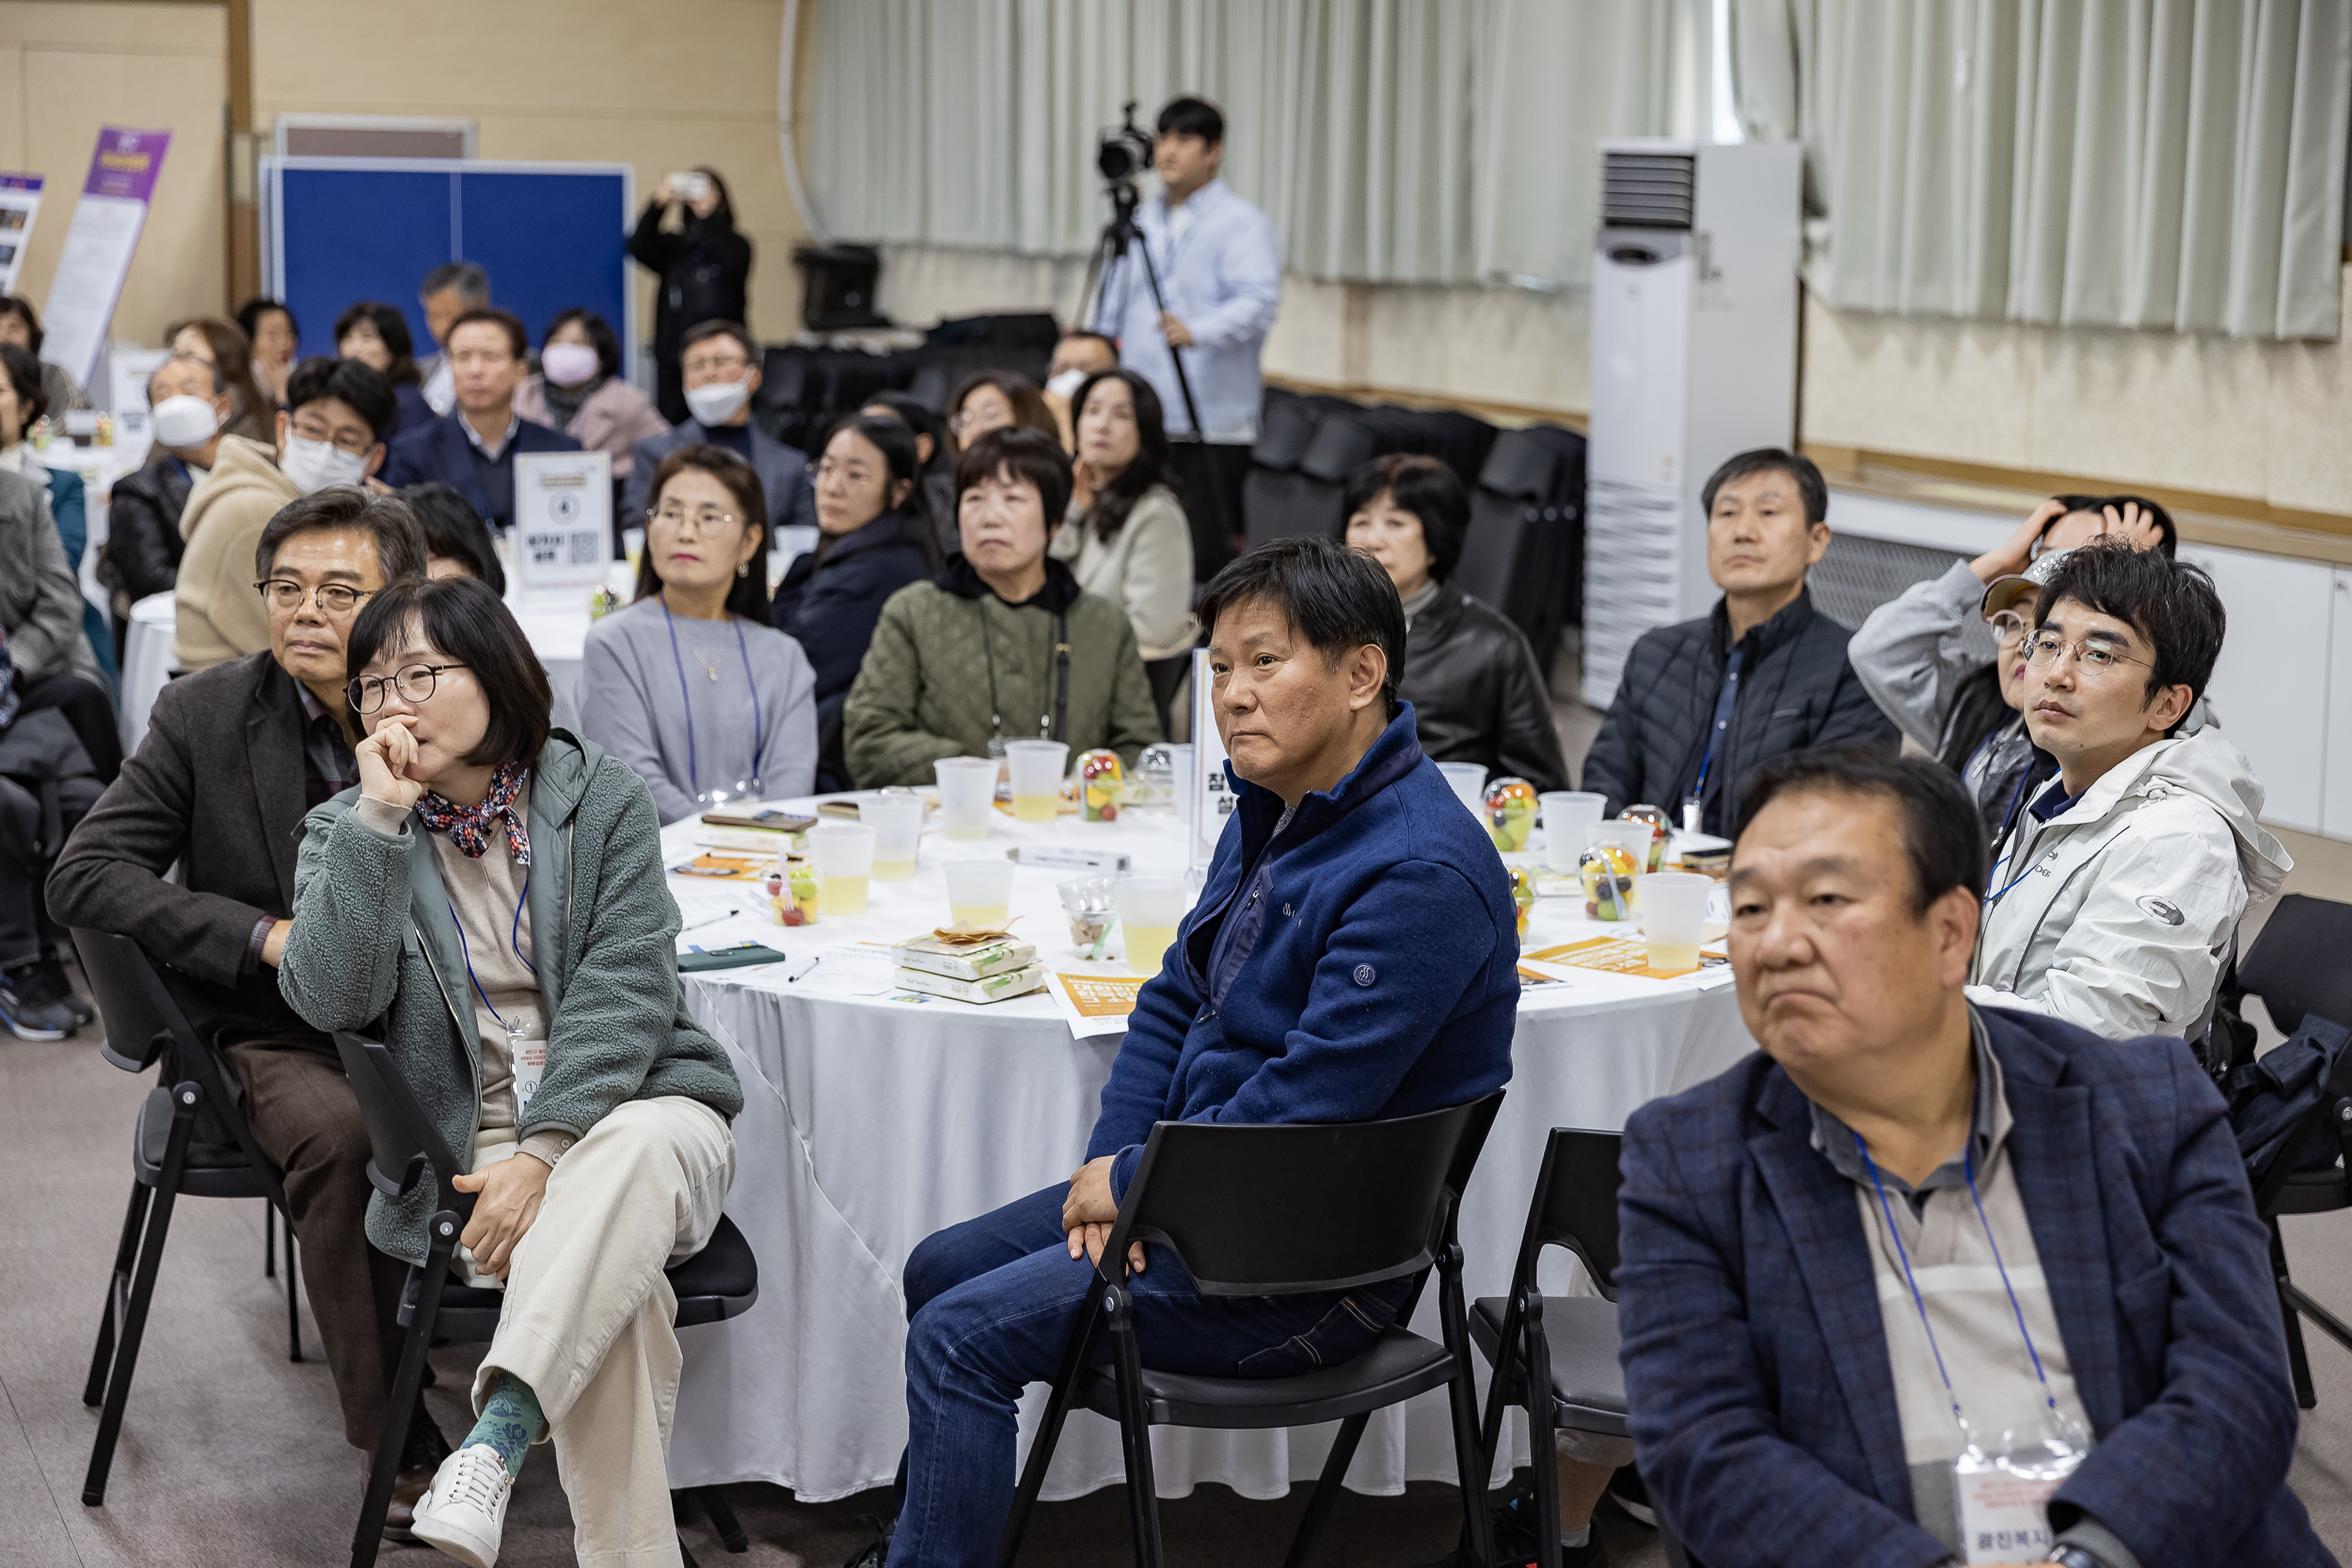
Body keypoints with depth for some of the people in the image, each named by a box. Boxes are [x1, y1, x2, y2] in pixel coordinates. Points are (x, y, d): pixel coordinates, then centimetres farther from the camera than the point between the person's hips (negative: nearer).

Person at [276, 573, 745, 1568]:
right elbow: (330, 1000, -9)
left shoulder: (599, 797, 5)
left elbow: (625, 989, -6)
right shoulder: (347, 831, 9)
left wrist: (544, 1153, -19)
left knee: (635, 1149, -39)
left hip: (625, 1105, 0)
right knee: (616, 1285, -32)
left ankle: (499, 1432, -47)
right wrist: (380, 819, -14)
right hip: (468, 1151, 0)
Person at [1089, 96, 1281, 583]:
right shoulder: (1138, 223, 19)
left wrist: (1197, 331, -35)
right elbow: (1110, 307, 24)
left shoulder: (1242, 224, -3)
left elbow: (1257, 303, -19)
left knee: (1207, 553, -9)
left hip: (1213, 424, -6)